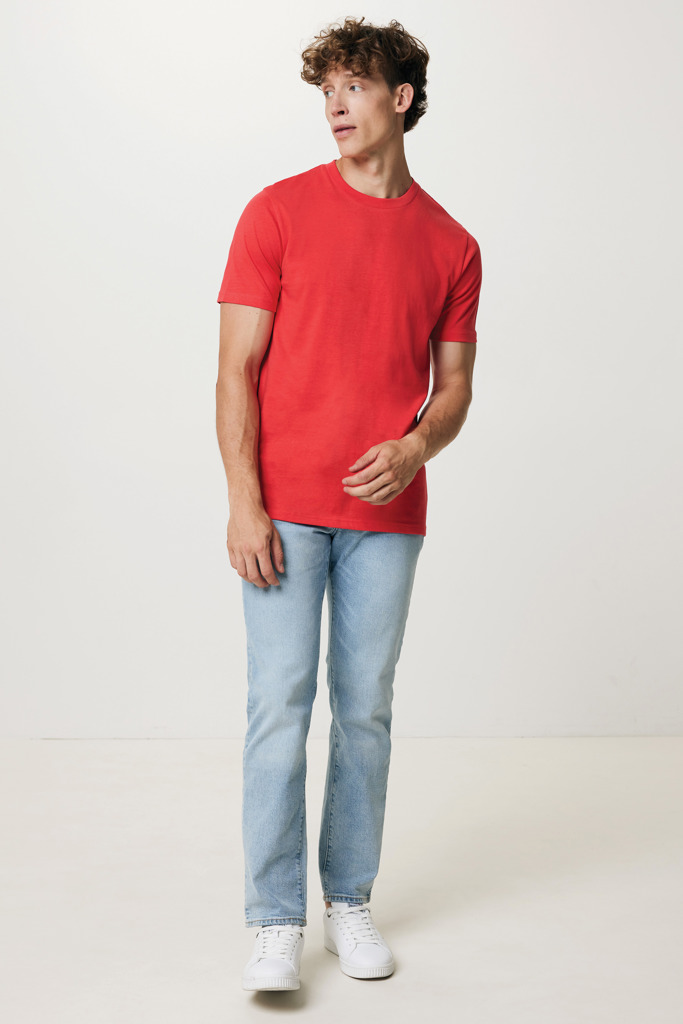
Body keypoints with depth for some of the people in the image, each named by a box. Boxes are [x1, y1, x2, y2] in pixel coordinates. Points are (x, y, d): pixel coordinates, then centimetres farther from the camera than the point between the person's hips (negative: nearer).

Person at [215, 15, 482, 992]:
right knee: (280, 706, -3)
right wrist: (243, 502, -12)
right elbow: (237, 366, -4)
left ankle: (351, 902, 24)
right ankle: (276, 922, 7)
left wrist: (415, 447, -11)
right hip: (285, 509, -2)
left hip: (388, 513, 2)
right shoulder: (279, 212, 0)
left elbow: (454, 383, 11)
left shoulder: (451, 245, 7)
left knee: (366, 710, 9)